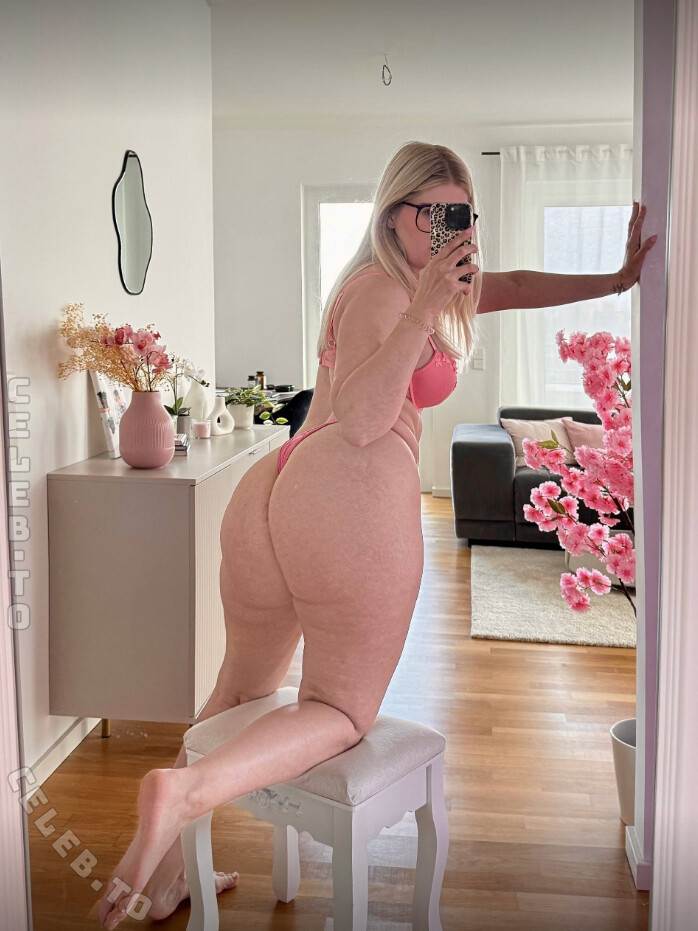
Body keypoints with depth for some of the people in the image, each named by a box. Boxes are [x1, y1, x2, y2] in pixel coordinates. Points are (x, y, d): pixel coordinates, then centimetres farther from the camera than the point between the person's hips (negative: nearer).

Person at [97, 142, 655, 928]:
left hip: (270, 490, 9)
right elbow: (360, 422, -14)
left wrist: (617, 278, 36)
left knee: (241, 693, 24)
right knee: (341, 711, 4)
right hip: (355, 493, -9)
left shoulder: (411, 285, 28)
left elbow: (508, 286, 36)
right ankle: (185, 790, -20)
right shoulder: (383, 288, -1)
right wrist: (425, 314, -18)